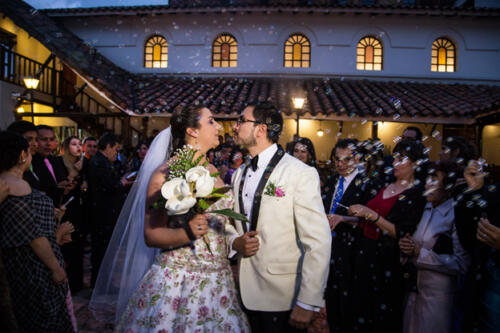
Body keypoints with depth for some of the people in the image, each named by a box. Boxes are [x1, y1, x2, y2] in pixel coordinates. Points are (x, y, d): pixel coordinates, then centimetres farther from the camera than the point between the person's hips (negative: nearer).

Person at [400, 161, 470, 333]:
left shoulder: (456, 215, -16)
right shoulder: (425, 208, 5)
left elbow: (461, 263, -19)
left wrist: (420, 252, -18)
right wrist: (407, 245, -6)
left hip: (439, 291, -6)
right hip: (414, 285, 6)